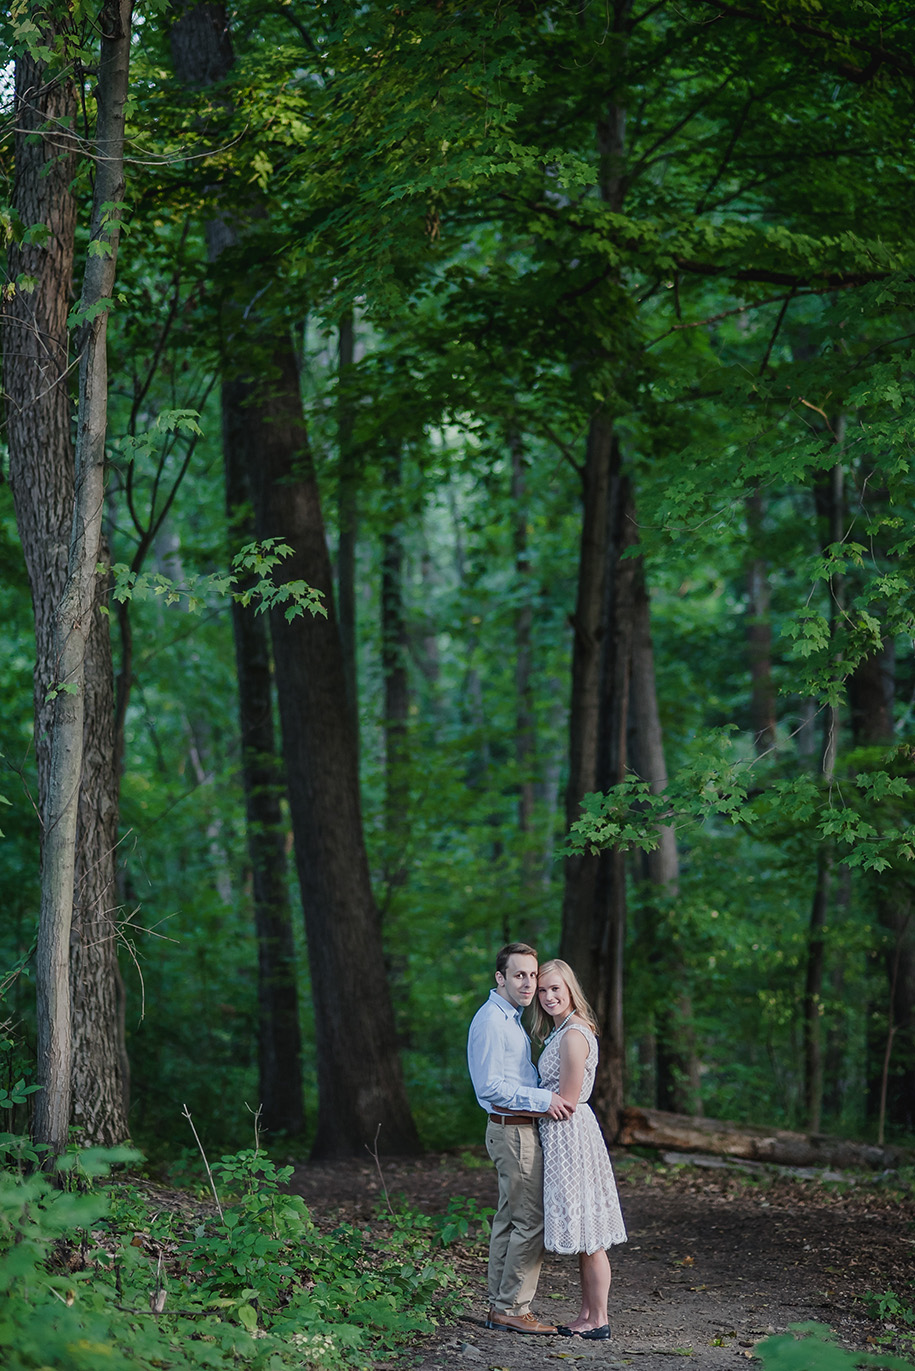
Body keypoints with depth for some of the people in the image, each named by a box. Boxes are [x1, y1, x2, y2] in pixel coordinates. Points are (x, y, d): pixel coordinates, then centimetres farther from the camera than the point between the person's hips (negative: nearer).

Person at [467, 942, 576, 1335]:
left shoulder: (510, 1018, 17)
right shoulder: (491, 1019, -16)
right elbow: (491, 1086, -21)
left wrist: (550, 1097, 10)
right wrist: (544, 1100, -19)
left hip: (518, 1129, 10)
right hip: (514, 1130, -10)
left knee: (508, 1220, 12)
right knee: (531, 1221, -8)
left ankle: (499, 1306, 17)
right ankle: (512, 1308, -3)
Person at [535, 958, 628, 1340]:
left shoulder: (573, 1036, -17)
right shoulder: (560, 1031, 14)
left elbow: (566, 1102, -17)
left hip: (570, 1134, -10)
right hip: (563, 1136, 10)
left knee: (588, 1237, -4)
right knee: (584, 1236, 13)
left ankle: (598, 1319, 1)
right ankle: (587, 1314, 18)